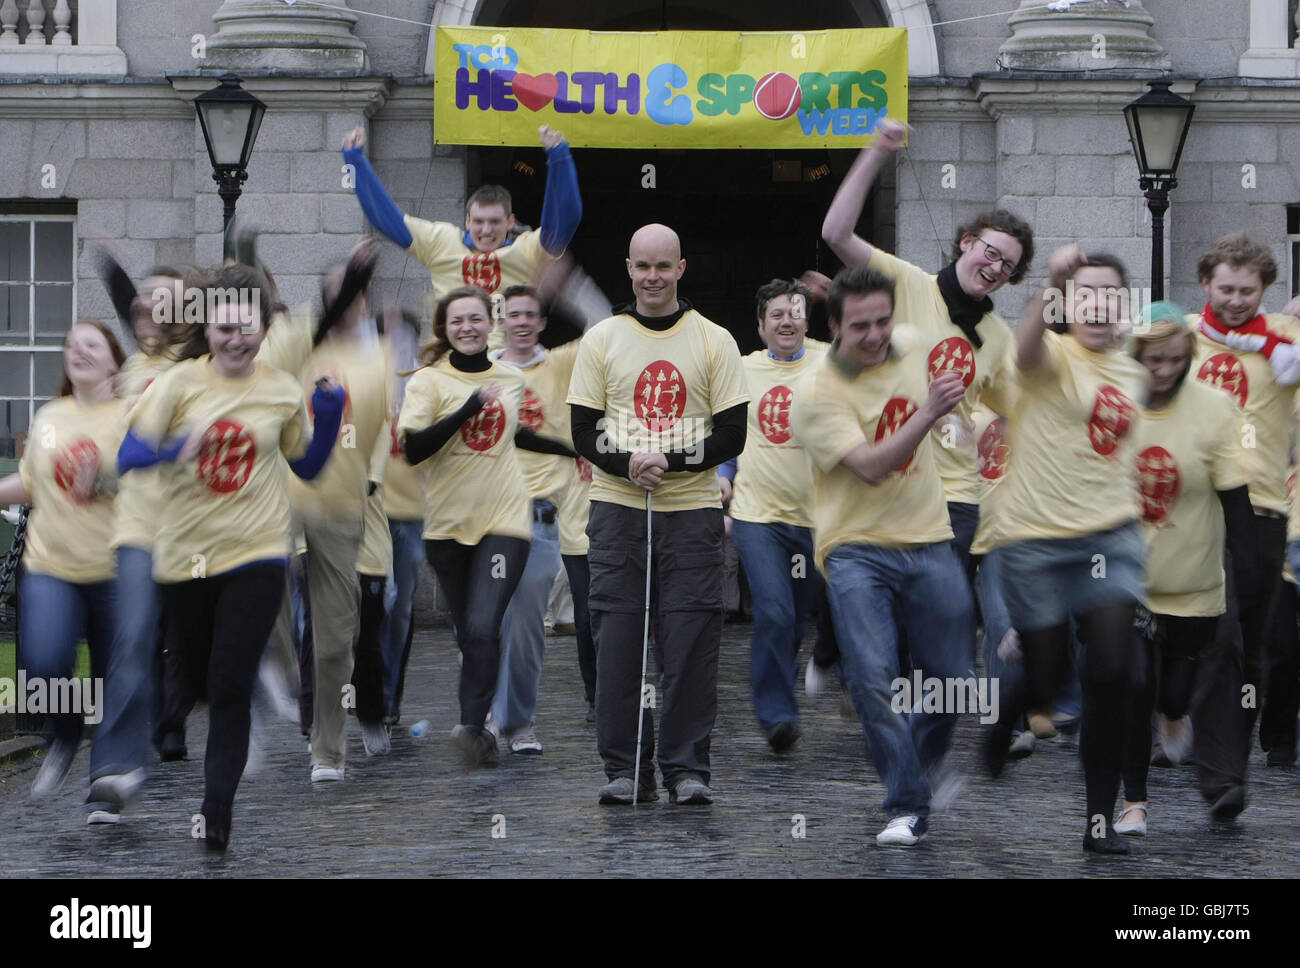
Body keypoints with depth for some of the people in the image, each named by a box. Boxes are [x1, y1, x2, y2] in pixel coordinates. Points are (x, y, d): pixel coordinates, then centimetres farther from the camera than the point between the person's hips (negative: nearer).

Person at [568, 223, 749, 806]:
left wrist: (671, 462, -13)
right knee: (617, 642, -2)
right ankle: (624, 770, 6)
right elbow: (583, 431, 4)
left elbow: (733, 434, 1)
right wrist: (627, 464, -15)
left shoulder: (714, 342, 5)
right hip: (617, 509, 1)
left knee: (691, 643, -3)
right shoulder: (601, 340, 7)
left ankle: (687, 768, 5)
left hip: (693, 512, -1)